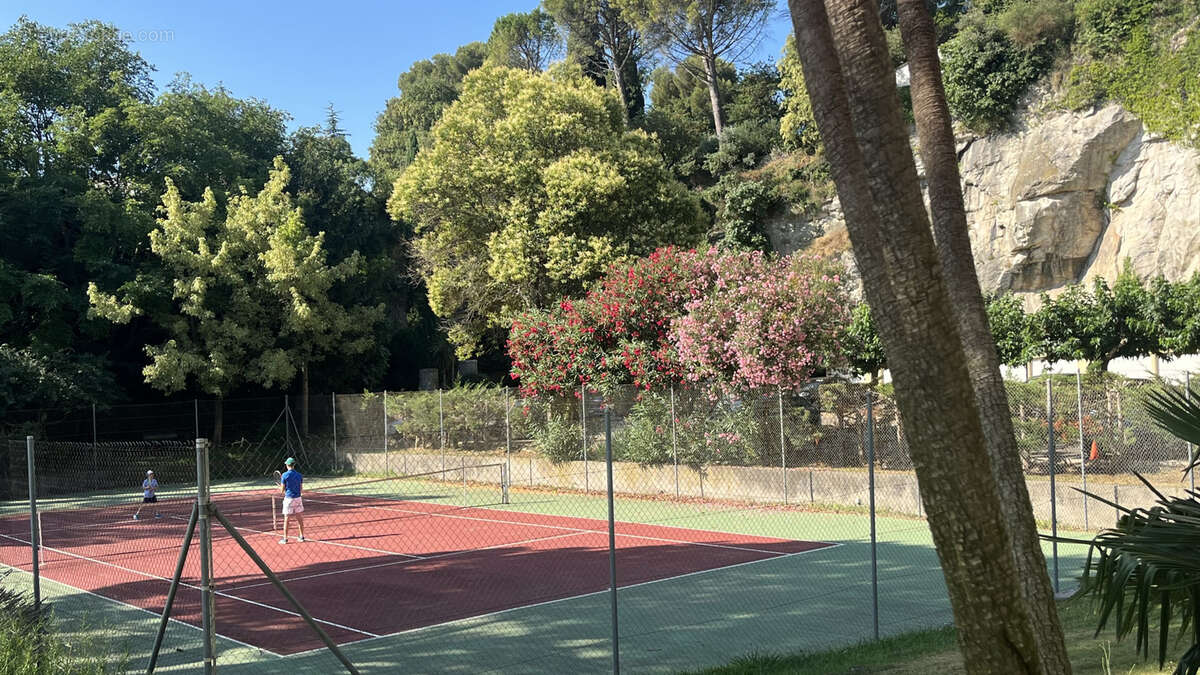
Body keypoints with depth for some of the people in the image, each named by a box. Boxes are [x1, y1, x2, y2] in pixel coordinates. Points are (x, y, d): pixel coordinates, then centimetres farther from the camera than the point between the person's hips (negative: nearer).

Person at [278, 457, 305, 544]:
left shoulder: (284, 475, -9)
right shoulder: (299, 475, 3)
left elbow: (282, 490, -6)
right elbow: (300, 488, 8)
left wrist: (280, 486, 15)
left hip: (288, 499, -4)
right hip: (297, 498, 4)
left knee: (286, 519, 3)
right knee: (299, 519, 11)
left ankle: (285, 538, 6)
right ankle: (302, 536, 15)